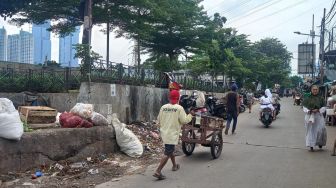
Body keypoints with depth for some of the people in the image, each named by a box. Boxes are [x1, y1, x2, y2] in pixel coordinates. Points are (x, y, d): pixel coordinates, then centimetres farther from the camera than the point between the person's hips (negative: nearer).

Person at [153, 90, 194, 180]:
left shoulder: (163, 107, 0)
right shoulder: (179, 108, -14)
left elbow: (159, 120, 8)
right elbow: (184, 120, -12)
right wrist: (191, 115, 4)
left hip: (164, 133, 7)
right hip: (172, 134, -7)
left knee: (170, 150, 25)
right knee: (167, 154, -4)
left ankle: (174, 165, 44)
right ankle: (158, 172, -11)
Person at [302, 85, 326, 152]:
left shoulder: (321, 98, 6)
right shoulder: (307, 98, 4)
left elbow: (323, 107, 4)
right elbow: (304, 107, 3)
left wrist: (318, 110, -14)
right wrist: (309, 111, -14)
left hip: (319, 116, 0)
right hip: (309, 116, 0)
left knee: (320, 130, -7)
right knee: (310, 131, 2)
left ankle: (320, 142, 20)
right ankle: (311, 146, 9)